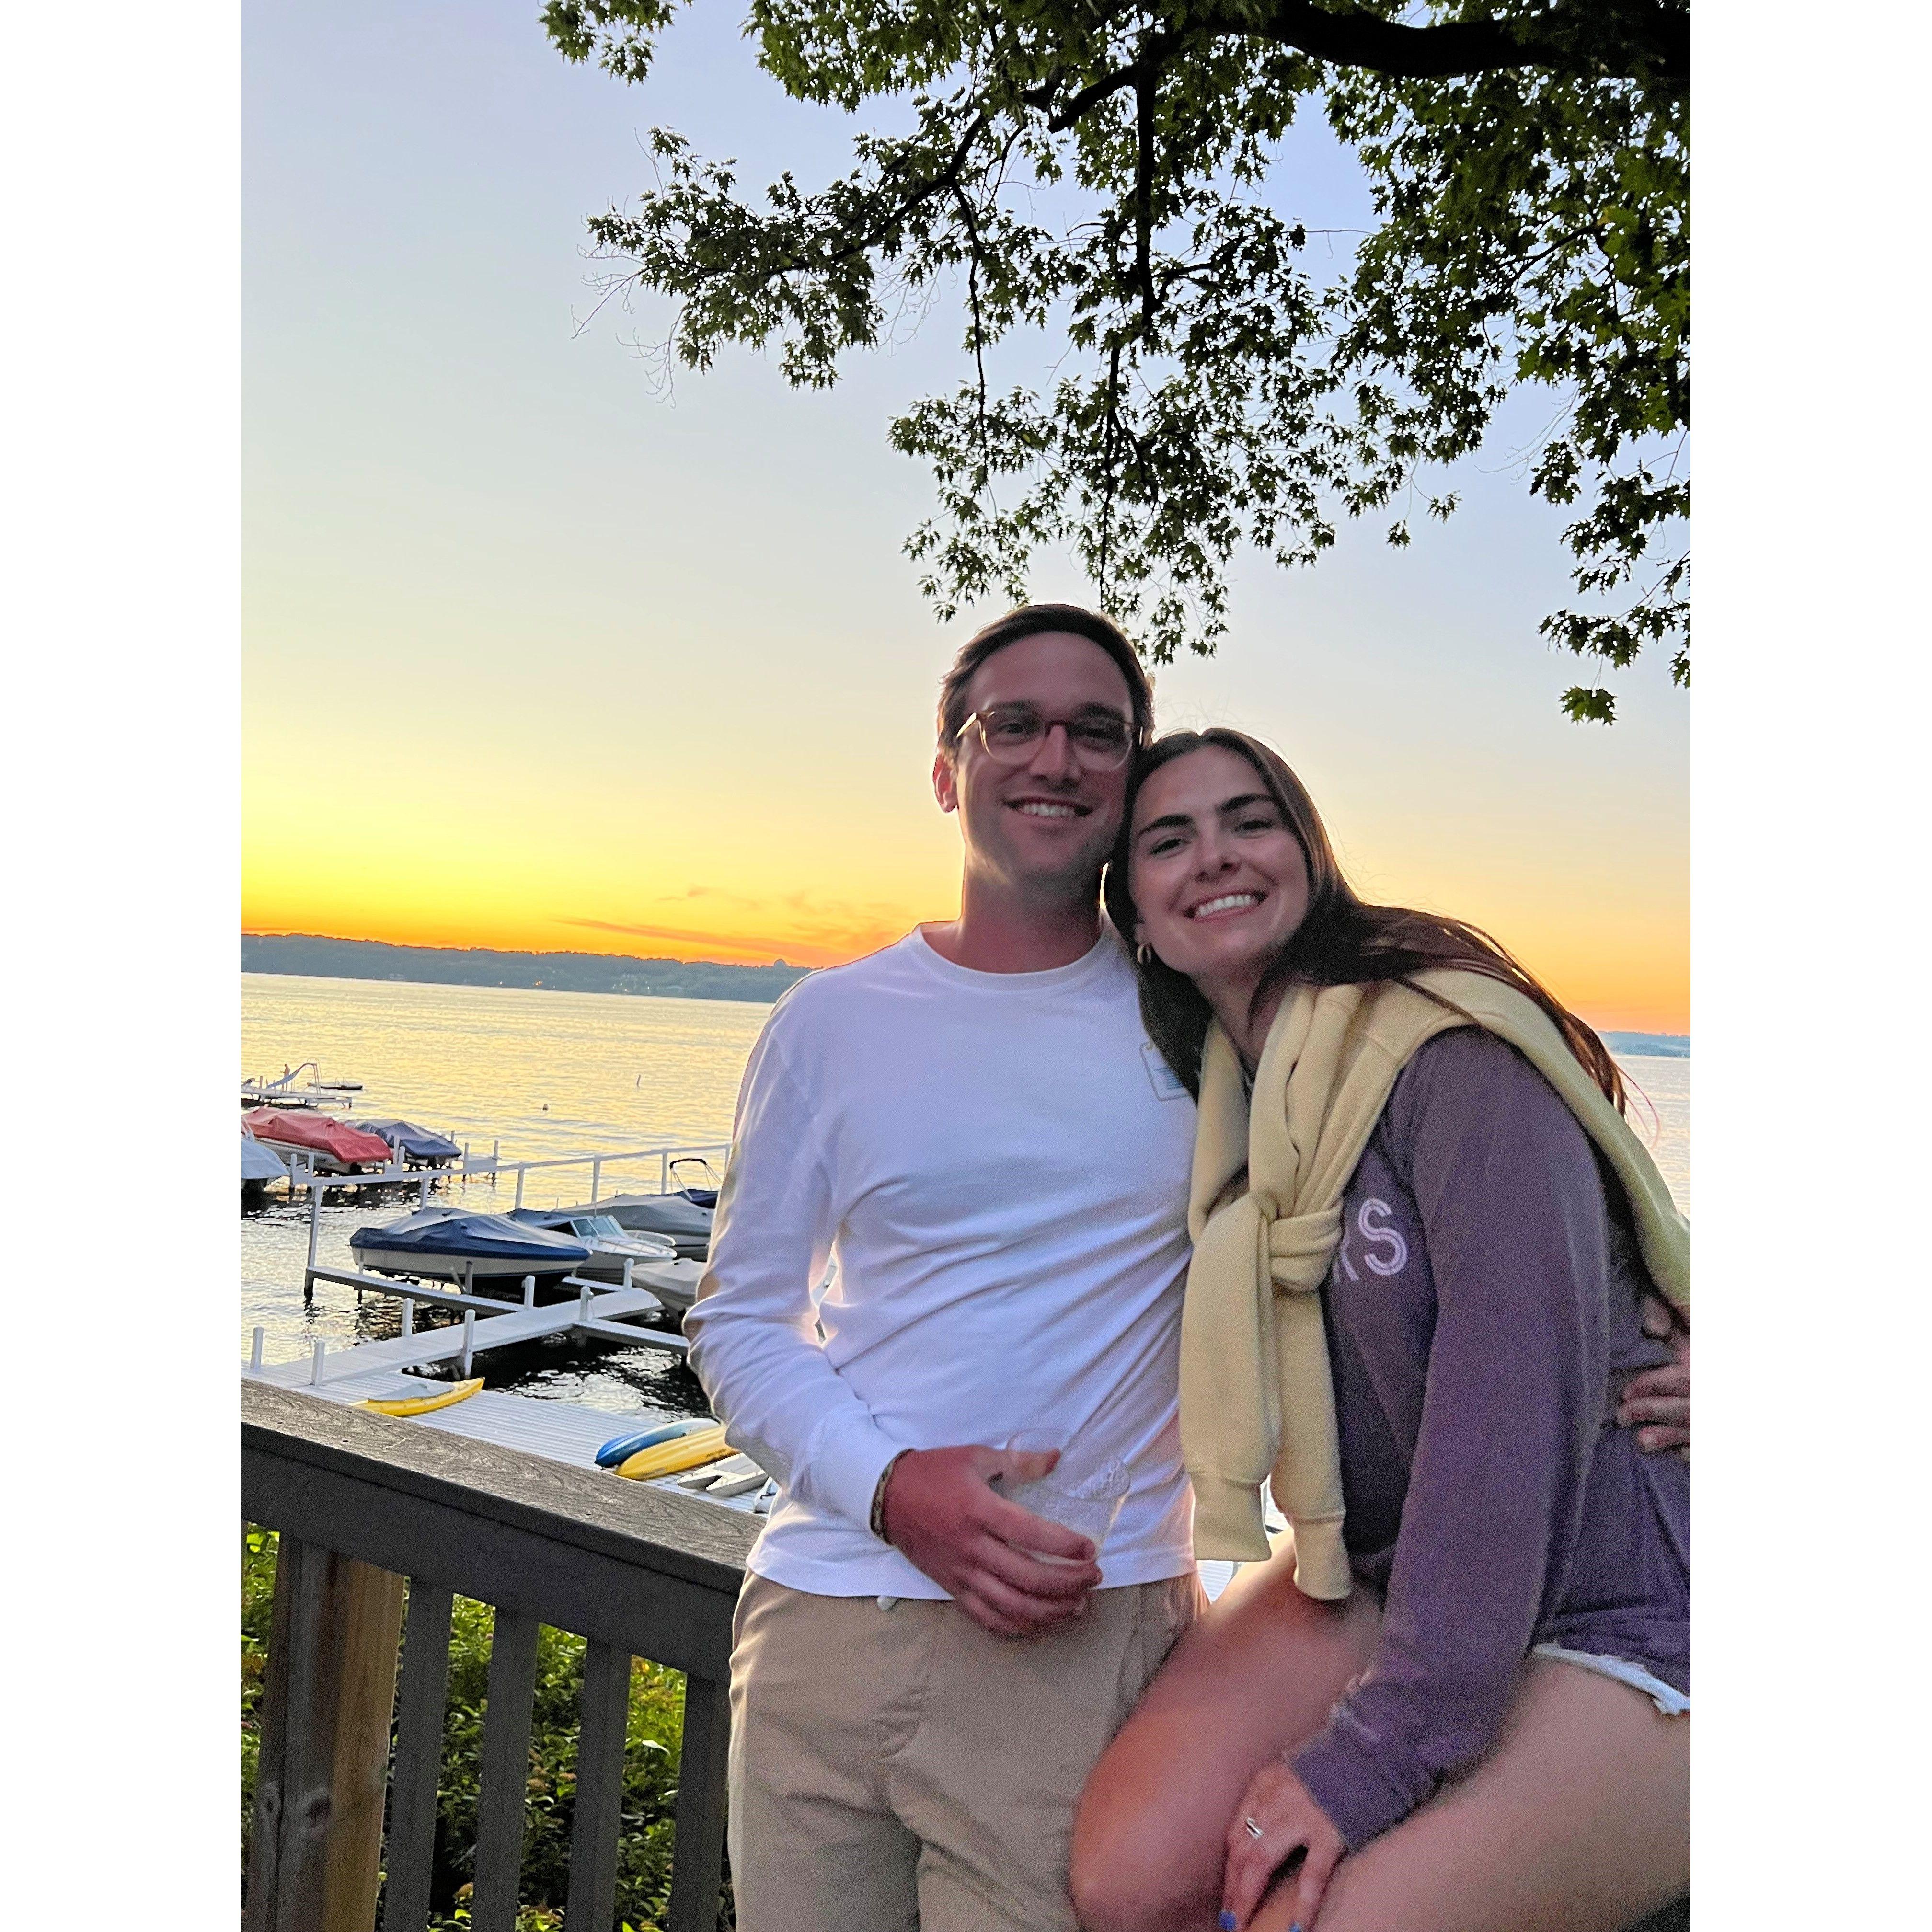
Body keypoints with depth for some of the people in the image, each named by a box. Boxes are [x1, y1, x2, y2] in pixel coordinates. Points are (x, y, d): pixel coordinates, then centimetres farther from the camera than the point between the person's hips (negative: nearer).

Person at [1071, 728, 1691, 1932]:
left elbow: (1520, 1396, -23)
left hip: (1619, 1618, -5)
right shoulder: (1210, 1090, 4)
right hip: (1377, 1579, 6)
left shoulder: (1451, 1046, -19)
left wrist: (1376, 1748, -21)